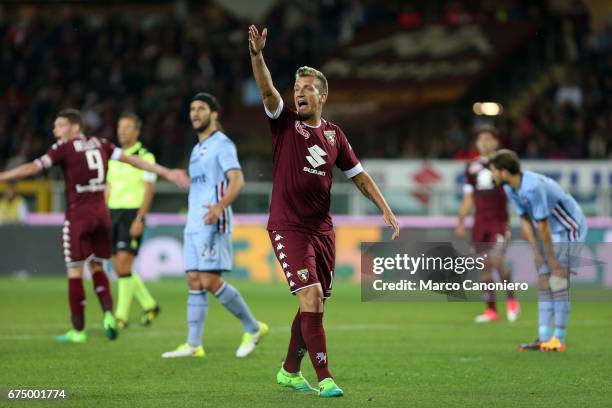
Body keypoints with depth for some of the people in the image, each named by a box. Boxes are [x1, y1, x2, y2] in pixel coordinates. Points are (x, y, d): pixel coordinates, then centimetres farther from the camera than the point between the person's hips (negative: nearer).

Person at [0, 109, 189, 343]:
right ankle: (108, 315, -1)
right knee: (96, 267, 17)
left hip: (78, 215, -6)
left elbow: (33, 168, -17)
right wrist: (167, 173, 14)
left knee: (75, 272, 1)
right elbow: (132, 160, 10)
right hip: (101, 213, 6)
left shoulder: (64, 148, -8)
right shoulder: (99, 144, 9)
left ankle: (78, 330, 3)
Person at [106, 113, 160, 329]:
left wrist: (139, 219, -18)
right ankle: (149, 305, 23)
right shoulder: (114, 157, 16)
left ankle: (121, 315, -9)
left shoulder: (145, 157, -5)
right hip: (114, 214, 7)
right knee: (119, 267, 7)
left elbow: (148, 190, -10)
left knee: (123, 264, -13)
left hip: (132, 214, -7)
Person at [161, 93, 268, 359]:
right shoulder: (197, 149, 22)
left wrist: (219, 206, -35)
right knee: (194, 282, 2)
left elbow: (237, 180, -19)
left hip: (213, 224, -9)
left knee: (210, 281, -13)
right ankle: (193, 345, 0)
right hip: (194, 224, 9)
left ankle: (253, 329, 0)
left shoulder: (221, 144, -6)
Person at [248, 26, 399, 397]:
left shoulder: (334, 134, 8)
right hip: (288, 227, -5)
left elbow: (359, 175, 15)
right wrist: (257, 54, -36)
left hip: (322, 228, 5)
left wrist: (386, 210, 7)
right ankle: (324, 378, -14)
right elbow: (267, 89, -19)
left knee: (314, 306, 10)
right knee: (311, 299, -17)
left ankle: (290, 370, 28)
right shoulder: (285, 123, -2)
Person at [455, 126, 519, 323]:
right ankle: (491, 310, 9)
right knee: (484, 265, 3)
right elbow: (468, 198, 16)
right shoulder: (472, 167, 11)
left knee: (497, 261, -18)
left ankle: (511, 299, 3)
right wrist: (461, 221, 9)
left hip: (499, 222, -4)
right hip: (480, 223, 5)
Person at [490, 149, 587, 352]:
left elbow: (543, 227, -25)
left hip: (569, 230, -9)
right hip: (552, 232, 9)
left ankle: (559, 339, -11)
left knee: (558, 283, -14)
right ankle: (544, 338, 4)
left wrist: (551, 259, -18)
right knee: (543, 284, 4)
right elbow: (525, 221, 4)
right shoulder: (510, 189, -2)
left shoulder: (533, 188, -31)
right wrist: (537, 253, -1)